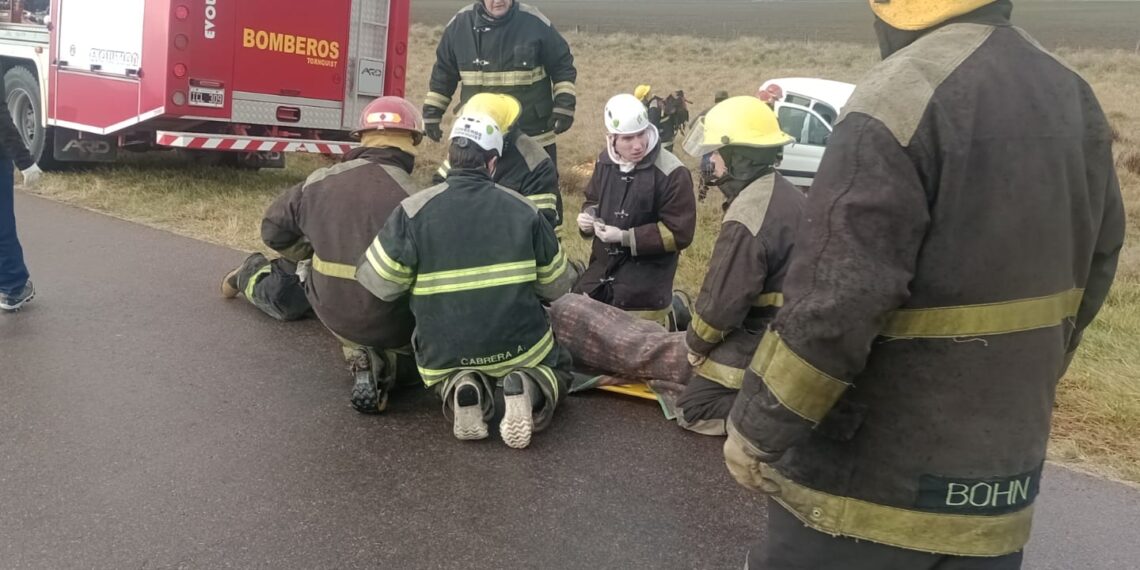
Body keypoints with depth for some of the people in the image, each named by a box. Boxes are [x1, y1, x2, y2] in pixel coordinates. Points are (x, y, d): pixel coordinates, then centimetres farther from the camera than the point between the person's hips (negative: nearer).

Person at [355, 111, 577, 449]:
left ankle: (458, 391, -2)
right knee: (557, 367, 30)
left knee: (448, 376, 36)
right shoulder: (524, 210, -4)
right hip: (520, 348, -1)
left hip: (444, 357, 1)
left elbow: (379, 284, -8)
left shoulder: (413, 211, -11)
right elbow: (556, 286, 4)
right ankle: (529, 391, -7)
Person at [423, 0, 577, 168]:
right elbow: (443, 72, 10)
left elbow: (562, 65, 0)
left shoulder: (536, 23, -8)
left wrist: (564, 106, -10)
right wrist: (432, 112, 10)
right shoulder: (459, 24, -2)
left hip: (533, 136, -2)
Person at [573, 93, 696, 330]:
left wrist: (625, 237, -20)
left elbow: (679, 233, -17)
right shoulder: (606, 161, 3)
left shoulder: (672, 173, -17)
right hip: (605, 263, 6)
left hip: (647, 269, -6)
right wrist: (588, 216, -3)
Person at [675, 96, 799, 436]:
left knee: (693, 409, 3)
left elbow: (724, 300, -21)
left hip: (760, 342, -9)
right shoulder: (789, 197, 6)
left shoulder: (747, 218, -25)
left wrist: (696, 343, -2)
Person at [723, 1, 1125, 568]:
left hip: (874, 473, -7)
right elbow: (1091, 272, 15)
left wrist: (757, 426, -13)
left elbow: (835, 299, -25)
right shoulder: (1073, 99, 7)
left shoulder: (902, 97, -20)